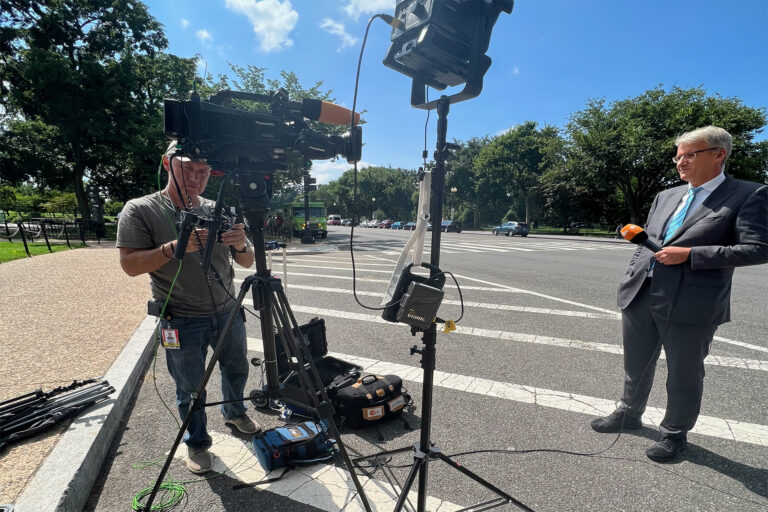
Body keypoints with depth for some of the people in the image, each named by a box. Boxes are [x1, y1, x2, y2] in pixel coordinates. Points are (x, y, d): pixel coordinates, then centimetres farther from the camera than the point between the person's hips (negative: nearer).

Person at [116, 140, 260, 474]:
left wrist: (241, 246, -21)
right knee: (190, 390, 11)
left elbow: (247, 263, 2)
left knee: (236, 370, 21)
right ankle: (196, 443, 36)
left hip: (227, 313, 4)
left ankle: (234, 413, 48)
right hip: (183, 321, -4)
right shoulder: (140, 211, -6)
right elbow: (130, 264, -13)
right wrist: (176, 247, -27)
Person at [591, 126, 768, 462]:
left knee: (684, 374, 12)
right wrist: (630, 280, 9)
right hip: (640, 296, 6)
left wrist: (689, 254, -19)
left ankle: (674, 433, 32)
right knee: (636, 365, 19)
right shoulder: (666, 196, 14)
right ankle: (630, 413, 39)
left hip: (689, 304, -5)